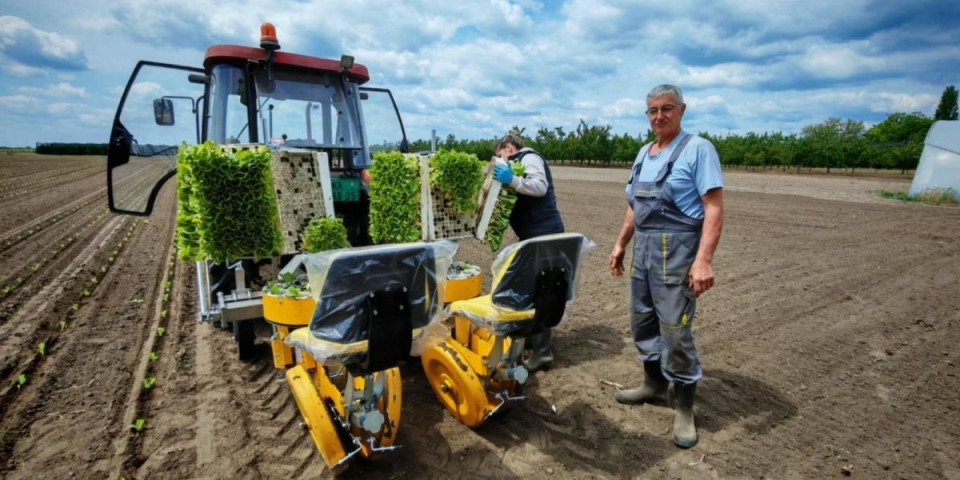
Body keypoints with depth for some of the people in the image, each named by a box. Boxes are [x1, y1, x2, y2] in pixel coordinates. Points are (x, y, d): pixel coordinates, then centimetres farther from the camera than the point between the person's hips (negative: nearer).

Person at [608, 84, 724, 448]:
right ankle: (654, 384, 35)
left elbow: (714, 209, -14)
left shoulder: (698, 149, -8)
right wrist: (620, 244, 17)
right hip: (643, 248, 8)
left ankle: (684, 408, 15)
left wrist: (703, 260, -22)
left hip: (677, 250, -7)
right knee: (642, 321, 15)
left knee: (675, 330, -4)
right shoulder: (644, 153, 14)